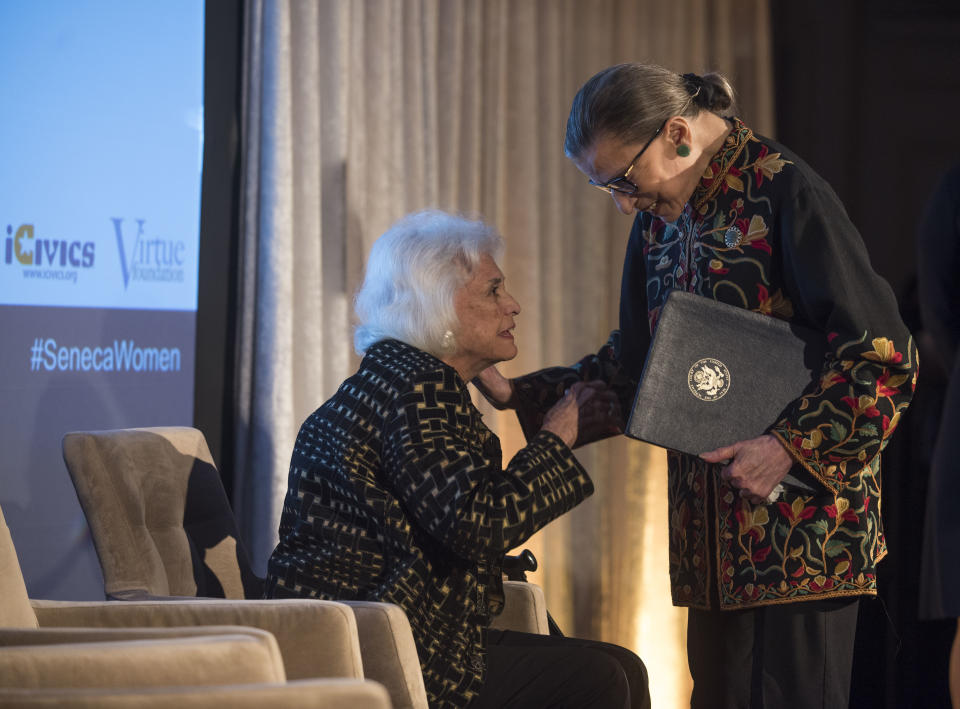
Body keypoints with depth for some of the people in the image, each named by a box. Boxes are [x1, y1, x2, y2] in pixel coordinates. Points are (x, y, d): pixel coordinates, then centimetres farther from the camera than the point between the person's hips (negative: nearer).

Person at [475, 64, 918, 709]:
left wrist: (792, 447, -21)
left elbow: (886, 357, -14)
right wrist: (517, 394, 11)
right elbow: (634, 367, 22)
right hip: (710, 522, 7)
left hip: (803, 512, -7)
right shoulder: (660, 218, 14)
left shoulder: (784, 191, -10)